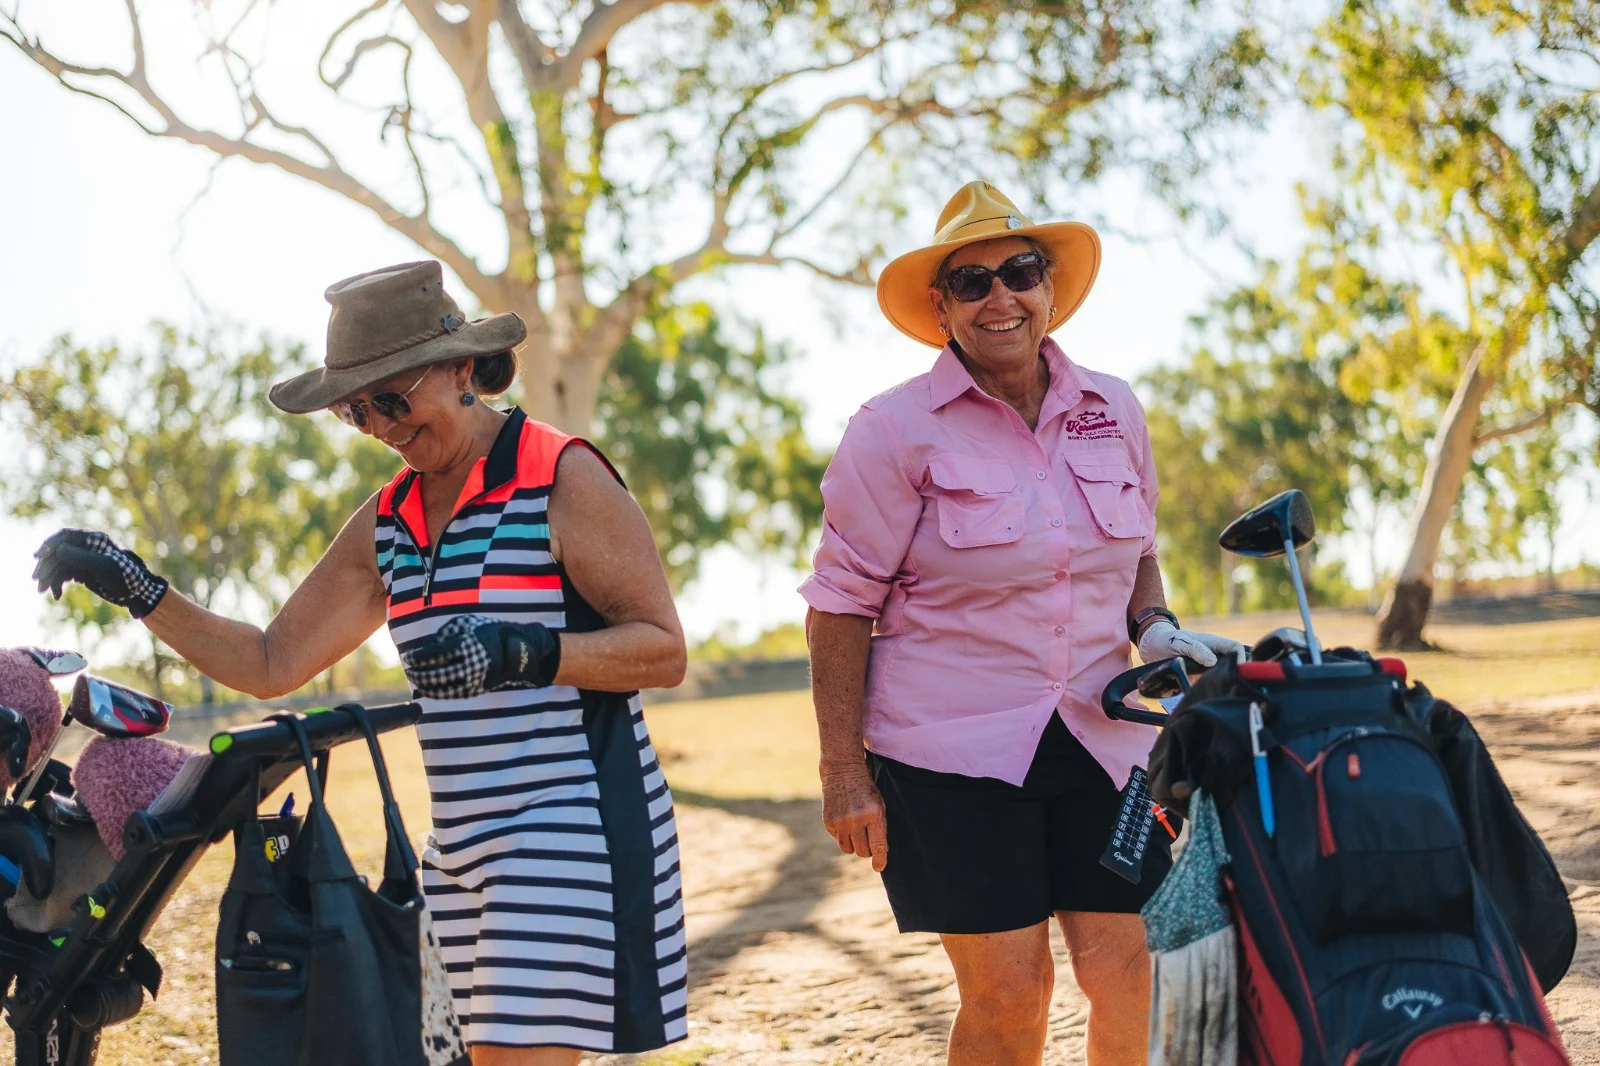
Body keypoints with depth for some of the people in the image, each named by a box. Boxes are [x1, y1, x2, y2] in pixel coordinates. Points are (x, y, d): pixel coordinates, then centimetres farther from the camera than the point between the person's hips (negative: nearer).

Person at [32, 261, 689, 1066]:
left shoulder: (561, 478, -7)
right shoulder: (386, 521, 14)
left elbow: (664, 649, -11)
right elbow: (273, 664, 16)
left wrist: (521, 653, -25)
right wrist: (140, 593, 6)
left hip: (572, 833, -7)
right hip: (463, 845, 8)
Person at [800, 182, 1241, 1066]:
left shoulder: (1113, 412, 7)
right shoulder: (898, 431, -6)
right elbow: (841, 603, -4)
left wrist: (1153, 628, 2)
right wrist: (843, 771, -8)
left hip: (1098, 738, 4)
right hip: (952, 751, -4)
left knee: (1123, 976, 0)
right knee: (1007, 993, -5)